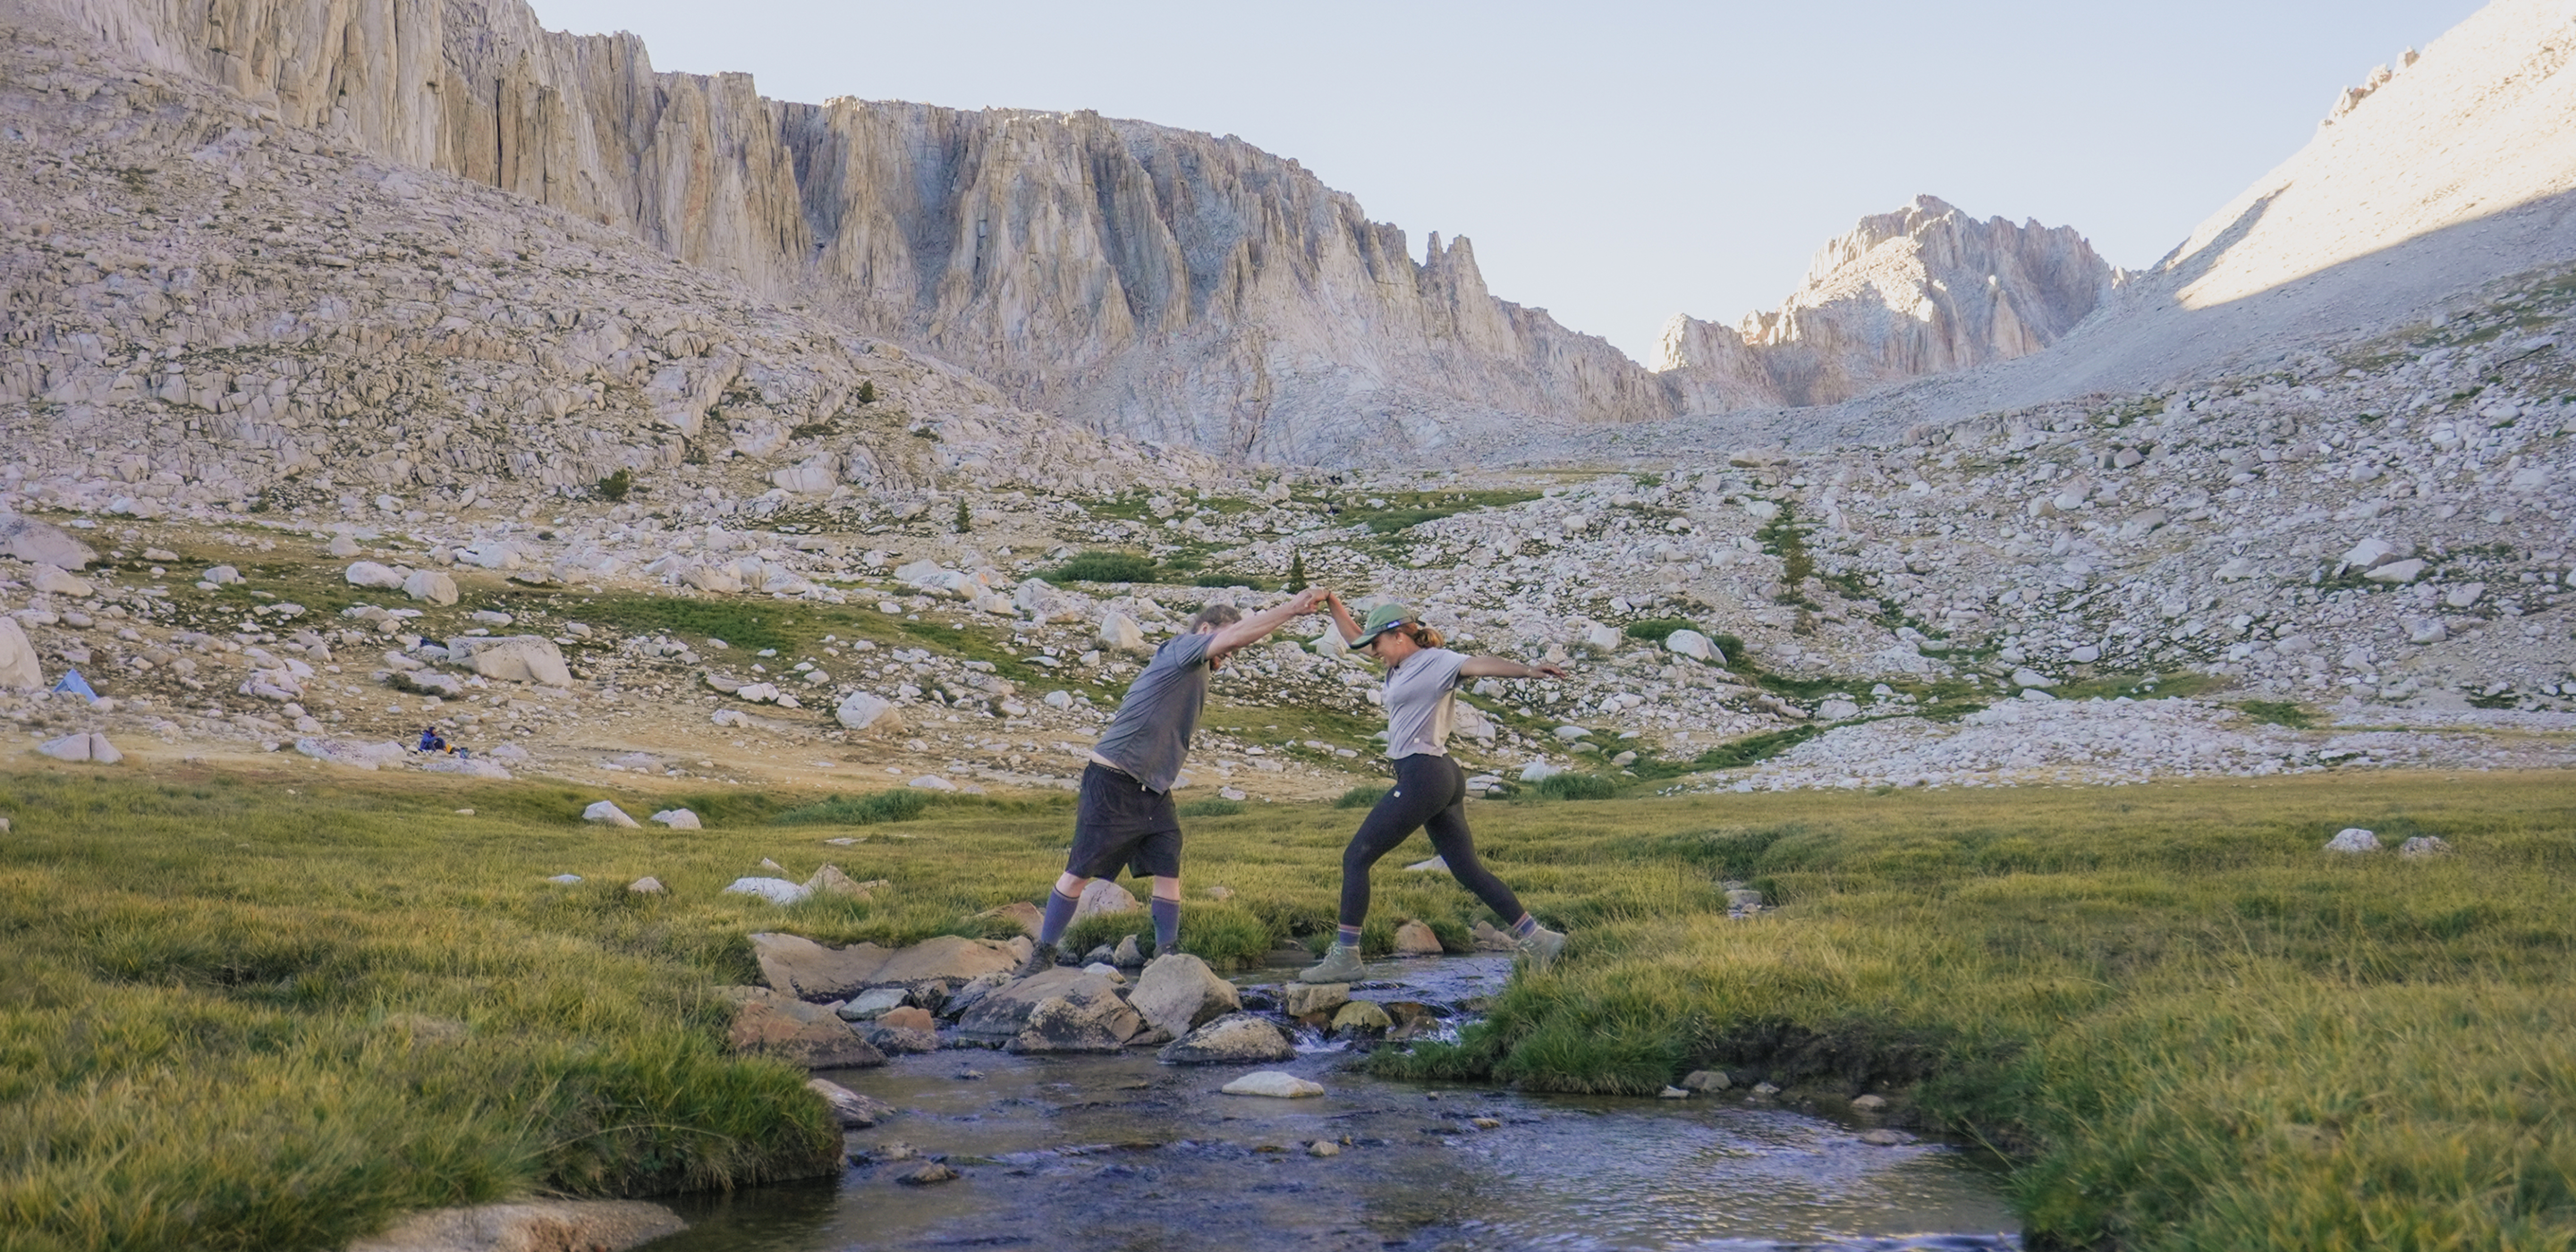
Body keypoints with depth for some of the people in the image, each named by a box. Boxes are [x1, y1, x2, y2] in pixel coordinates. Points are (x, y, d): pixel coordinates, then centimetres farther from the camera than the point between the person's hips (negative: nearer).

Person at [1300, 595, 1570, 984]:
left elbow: (1481, 665, -24)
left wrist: (1527, 670, -39)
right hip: (1442, 777, 10)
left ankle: (1345, 955, -3)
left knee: (1356, 857, -5)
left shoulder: (1436, 661, -7)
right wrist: (1332, 602, 20)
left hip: (1421, 774, -10)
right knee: (1468, 870, 11)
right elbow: (1354, 638, 29)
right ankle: (1535, 937, 11)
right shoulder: (1403, 665, 18)